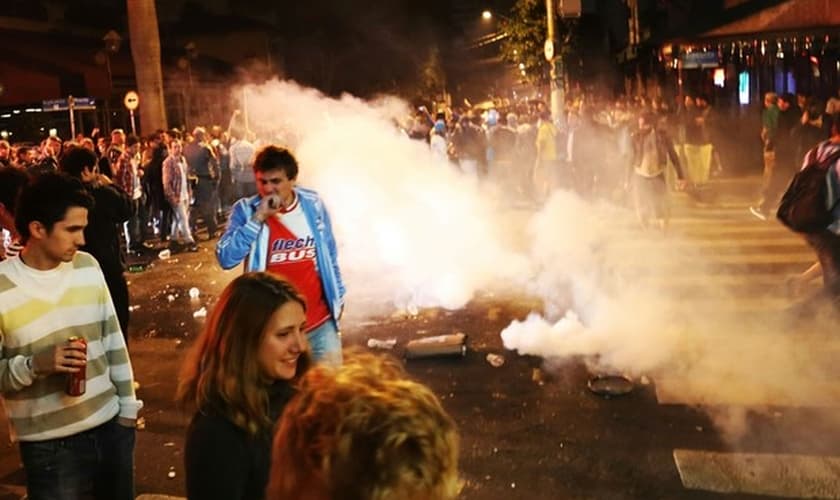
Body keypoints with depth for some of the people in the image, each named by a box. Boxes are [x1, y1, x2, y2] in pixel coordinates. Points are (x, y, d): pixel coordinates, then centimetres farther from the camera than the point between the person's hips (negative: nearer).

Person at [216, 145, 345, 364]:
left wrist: (338, 296, 14)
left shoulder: (313, 204, -3)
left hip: (320, 323, 2)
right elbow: (226, 259, -21)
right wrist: (257, 219, -25)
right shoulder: (245, 210, -8)